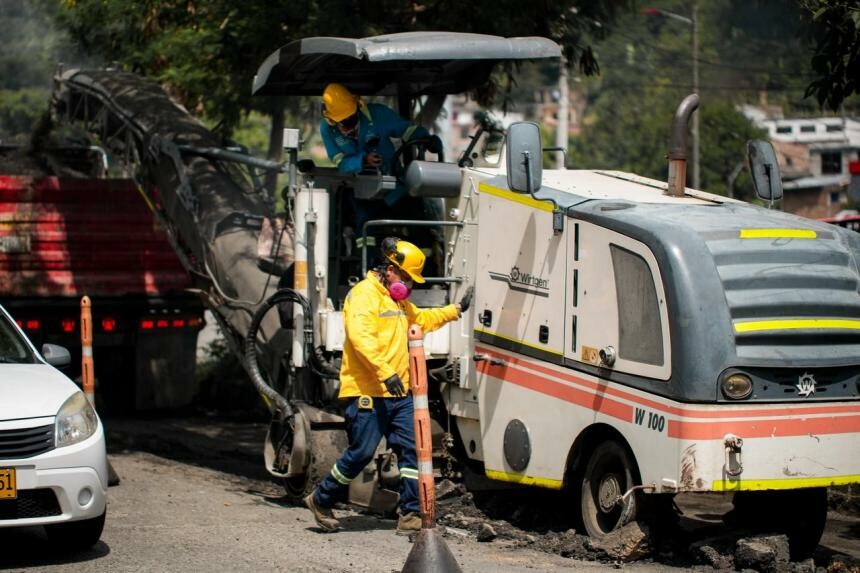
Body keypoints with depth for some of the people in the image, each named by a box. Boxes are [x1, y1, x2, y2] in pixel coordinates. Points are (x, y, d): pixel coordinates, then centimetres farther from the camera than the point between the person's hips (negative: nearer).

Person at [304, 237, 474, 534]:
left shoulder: (398, 300, 21)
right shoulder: (364, 294, -11)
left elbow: (421, 319, 41)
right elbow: (360, 337, -24)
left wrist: (456, 309, 34)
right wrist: (386, 373, -30)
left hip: (399, 392, 9)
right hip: (367, 393, -9)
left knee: (411, 449, 0)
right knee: (361, 452, -4)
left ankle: (410, 515, 2)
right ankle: (321, 500, 16)